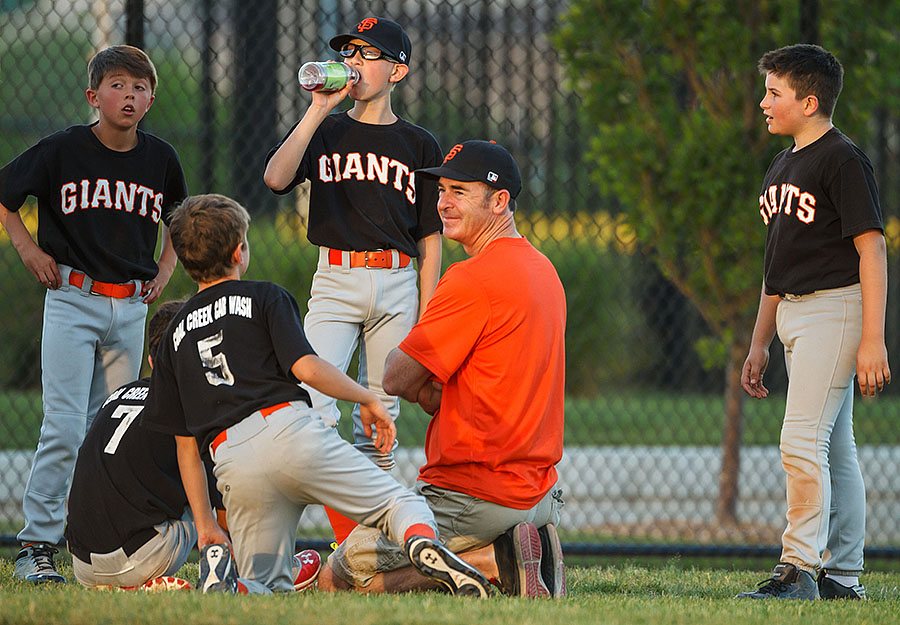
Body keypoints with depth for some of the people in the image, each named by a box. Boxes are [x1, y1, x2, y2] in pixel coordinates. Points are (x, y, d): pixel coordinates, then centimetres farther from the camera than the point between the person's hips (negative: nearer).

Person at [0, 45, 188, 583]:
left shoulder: (160, 158, 4)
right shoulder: (62, 150, -8)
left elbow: (178, 220, 23)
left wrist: (166, 268, 11)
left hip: (131, 307, 4)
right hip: (72, 299, -4)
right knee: (65, 428, -13)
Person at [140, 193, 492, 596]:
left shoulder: (175, 338, 25)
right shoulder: (264, 297, 14)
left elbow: (186, 446, 22)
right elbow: (306, 368, -3)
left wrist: (205, 528, 22)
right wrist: (368, 399, 12)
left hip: (231, 465, 3)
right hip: (287, 428, -3)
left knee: (267, 588, 13)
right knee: (401, 504, 4)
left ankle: (221, 572, -22)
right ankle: (424, 544, -33)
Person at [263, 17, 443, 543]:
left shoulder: (419, 145, 8)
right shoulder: (326, 133, 10)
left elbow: (430, 239, 8)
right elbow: (276, 178, -9)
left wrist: (424, 319, 2)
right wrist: (319, 111, -10)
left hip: (397, 285, 0)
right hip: (336, 282, 0)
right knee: (312, 405, -19)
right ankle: (348, 542, -20)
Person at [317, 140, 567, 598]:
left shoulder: (473, 279, -17)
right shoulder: (543, 271, 13)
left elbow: (397, 379, -13)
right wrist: (431, 392, 0)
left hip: (475, 496, -9)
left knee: (334, 580, -3)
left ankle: (495, 560, -12)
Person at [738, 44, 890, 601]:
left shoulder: (844, 160, -11)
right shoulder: (781, 168, 17)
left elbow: (872, 249, -16)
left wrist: (873, 339, -21)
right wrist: (759, 343, 22)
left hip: (836, 307, -9)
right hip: (793, 315, 9)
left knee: (802, 441, -16)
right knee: (835, 449, 10)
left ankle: (799, 569, -15)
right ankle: (843, 578, 12)